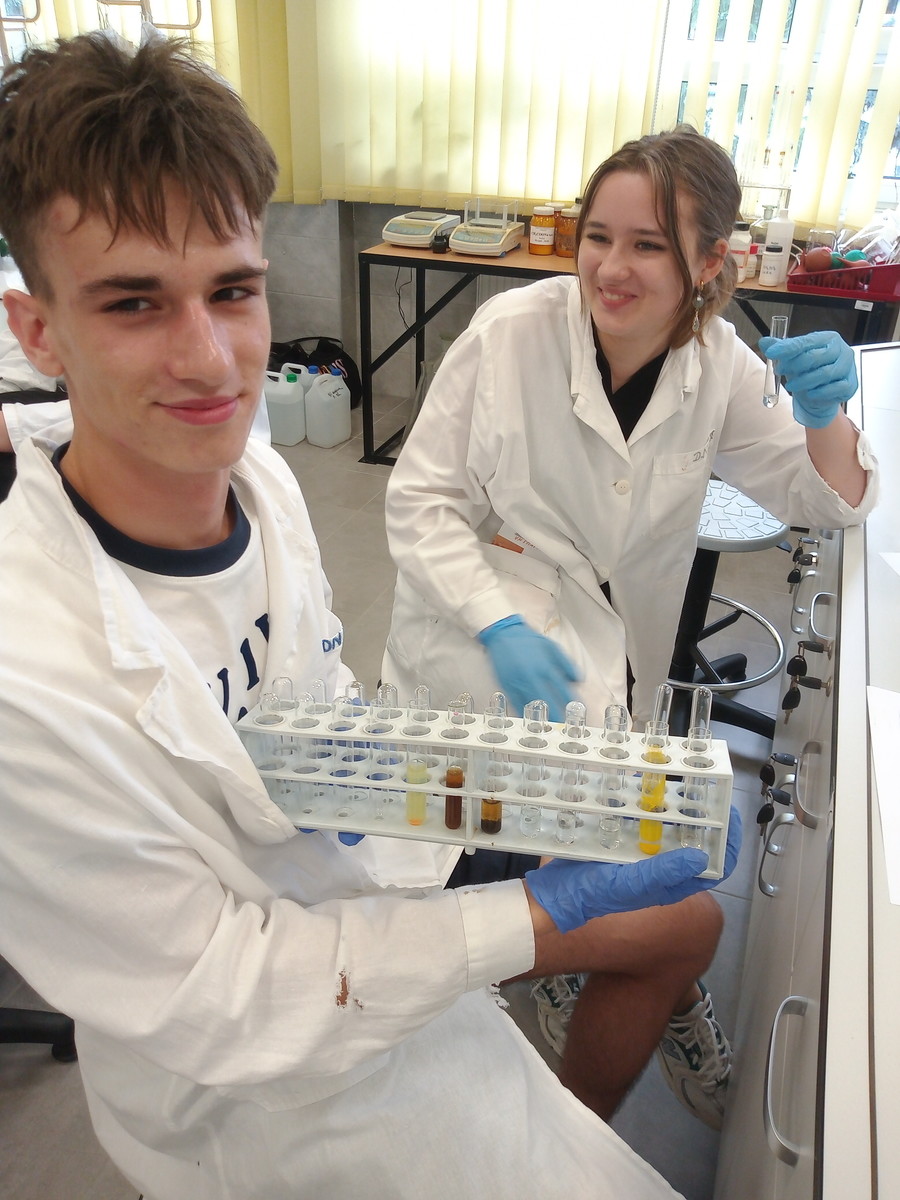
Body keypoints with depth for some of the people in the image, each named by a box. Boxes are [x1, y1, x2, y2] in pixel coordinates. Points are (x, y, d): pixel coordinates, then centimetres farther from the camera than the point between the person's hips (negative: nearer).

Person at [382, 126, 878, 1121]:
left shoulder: (717, 365, 0)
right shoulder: (513, 330, -12)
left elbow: (829, 502, 7)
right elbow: (420, 496, -10)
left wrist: (827, 412, -15)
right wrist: (500, 626, -23)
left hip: (605, 644, 4)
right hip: (481, 616, -4)